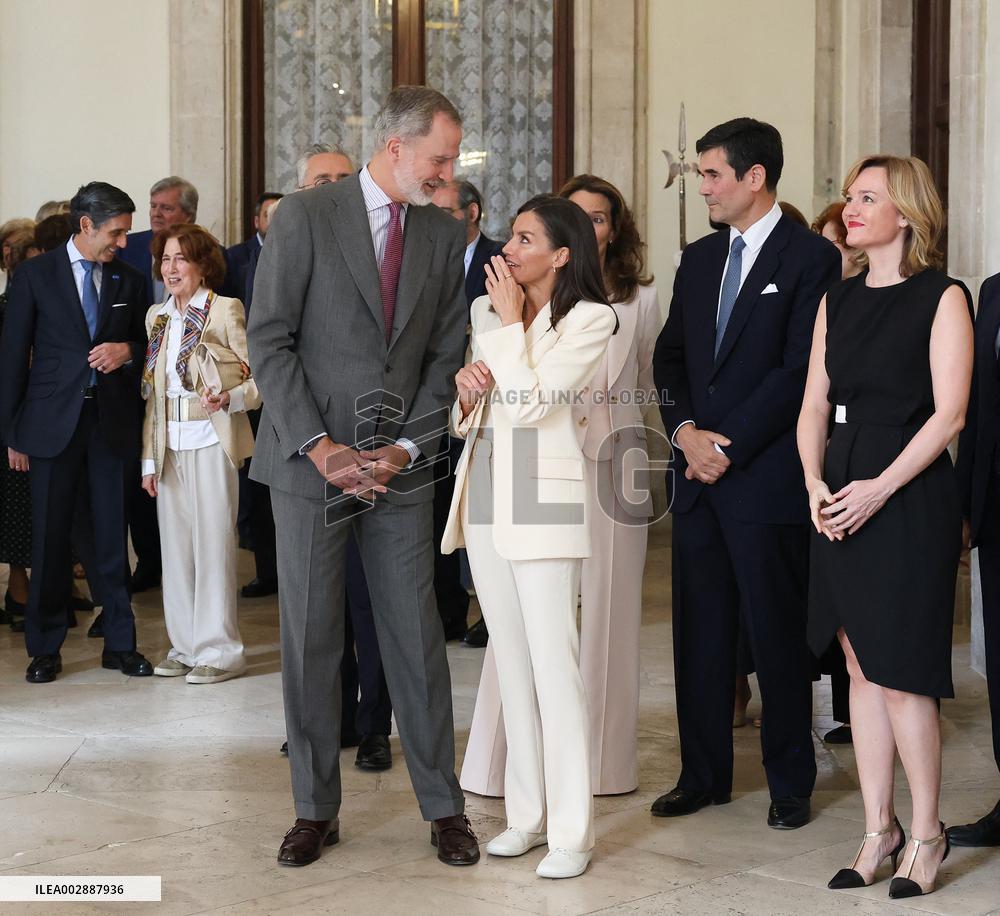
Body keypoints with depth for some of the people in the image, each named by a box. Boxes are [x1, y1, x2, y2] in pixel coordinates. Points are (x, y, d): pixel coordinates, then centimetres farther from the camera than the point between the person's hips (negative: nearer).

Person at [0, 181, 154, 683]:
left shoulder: (129, 280, 9)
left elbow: (143, 345, 19)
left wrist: (126, 351, -6)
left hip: (111, 420, 2)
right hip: (53, 421, -2)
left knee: (113, 534, 4)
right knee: (50, 538, 3)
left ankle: (119, 643, 13)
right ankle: (45, 648, 13)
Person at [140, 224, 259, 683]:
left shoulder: (226, 310, -4)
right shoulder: (157, 316, 14)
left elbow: (258, 378, -5)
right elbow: (151, 392, 15)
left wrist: (228, 398, -25)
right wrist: (149, 456, 12)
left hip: (211, 442, -6)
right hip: (169, 445, 6)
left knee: (213, 542, -4)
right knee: (175, 543, 7)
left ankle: (219, 649, 3)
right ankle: (185, 645, 16)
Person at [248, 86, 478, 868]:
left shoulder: (446, 236, 6)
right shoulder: (305, 217, -5)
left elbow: (445, 356, 7)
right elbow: (270, 341, -7)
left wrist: (406, 448, -6)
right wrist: (320, 448, -13)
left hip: (400, 469, 3)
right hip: (310, 461, -2)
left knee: (417, 638, 3)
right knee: (310, 640, 5)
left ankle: (443, 806, 13)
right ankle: (316, 810, 17)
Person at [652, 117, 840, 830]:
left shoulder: (812, 257, -6)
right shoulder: (699, 259, 15)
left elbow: (800, 370, -12)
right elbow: (671, 356, 14)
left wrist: (729, 448, -13)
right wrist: (685, 431, -4)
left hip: (766, 477, -6)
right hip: (699, 476, 6)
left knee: (778, 634, 2)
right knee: (700, 630, 10)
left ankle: (791, 782, 14)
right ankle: (704, 775, 20)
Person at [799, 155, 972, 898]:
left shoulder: (942, 298, -5)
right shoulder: (838, 300, 13)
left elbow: (949, 413, -11)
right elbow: (815, 403, 11)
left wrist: (881, 488, -18)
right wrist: (815, 481, -5)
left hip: (908, 498, -6)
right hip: (841, 501, 6)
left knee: (902, 676, -3)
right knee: (862, 671, 9)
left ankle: (925, 833, 12)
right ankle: (879, 830, 18)